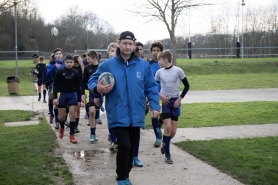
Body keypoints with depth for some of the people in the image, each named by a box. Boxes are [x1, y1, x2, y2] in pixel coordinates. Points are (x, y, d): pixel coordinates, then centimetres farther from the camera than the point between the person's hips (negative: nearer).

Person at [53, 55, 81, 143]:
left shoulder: (75, 73, 1)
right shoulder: (60, 72, -5)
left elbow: (78, 87, 6)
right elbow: (55, 84, -4)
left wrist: (79, 100, 6)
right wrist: (55, 97, -12)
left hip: (72, 95, 1)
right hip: (62, 95, -1)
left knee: (72, 114, -7)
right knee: (62, 116, 5)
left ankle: (72, 135, 0)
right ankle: (62, 128, 39)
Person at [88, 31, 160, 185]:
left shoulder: (143, 65, 2)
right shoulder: (107, 65, -4)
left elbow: (151, 88, 6)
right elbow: (92, 81, 3)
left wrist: (154, 106, -3)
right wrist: (97, 88, -20)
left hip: (136, 115, 3)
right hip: (118, 115, -3)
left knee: (131, 147, 14)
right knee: (124, 145, -13)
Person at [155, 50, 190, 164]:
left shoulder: (178, 71, -6)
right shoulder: (159, 72, 0)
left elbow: (187, 86, 1)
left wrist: (180, 98, -6)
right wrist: (160, 95, -6)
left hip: (175, 102, 0)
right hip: (164, 101, 0)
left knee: (173, 130, 1)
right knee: (168, 127, -13)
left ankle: (165, 146, 30)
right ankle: (167, 154, -2)